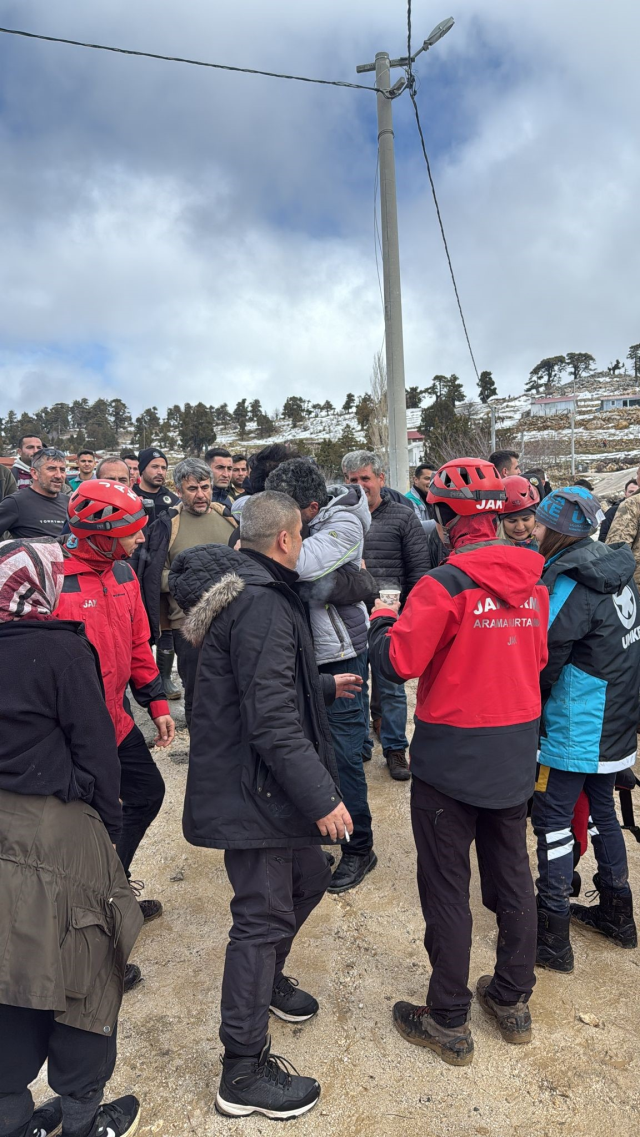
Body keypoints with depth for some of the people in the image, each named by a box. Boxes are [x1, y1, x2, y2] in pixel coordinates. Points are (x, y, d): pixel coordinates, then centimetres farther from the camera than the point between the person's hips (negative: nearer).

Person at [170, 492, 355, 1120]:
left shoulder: (246, 589, 10)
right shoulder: (262, 605, -24)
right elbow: (272, 721, -28)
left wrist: (325, 685, 33)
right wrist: (322, 797, -23)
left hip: (252, 781, 10)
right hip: (252, 789, -10)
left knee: (308, 879, 24)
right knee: (264, 916, 3)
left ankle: (267, 979, 48)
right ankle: (244, 1073, 22)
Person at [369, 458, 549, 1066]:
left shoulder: (444, 586, -21)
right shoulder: (532, 582, -1)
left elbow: (396, 662, -19)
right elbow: (537, 657, 10)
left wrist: (381, 619, -1)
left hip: (452, 758, -6)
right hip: (515, 753, 7)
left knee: (447, 886, 9)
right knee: (511, 874, 21)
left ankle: (449, 1022, 25)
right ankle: (513, 1000, 38)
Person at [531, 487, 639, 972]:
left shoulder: (573, 583, -22)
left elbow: (545, 656, -19)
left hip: (577, 727, -9)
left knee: (552, 820, 2)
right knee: (601, 809, 22)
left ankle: (552, 937, 12)